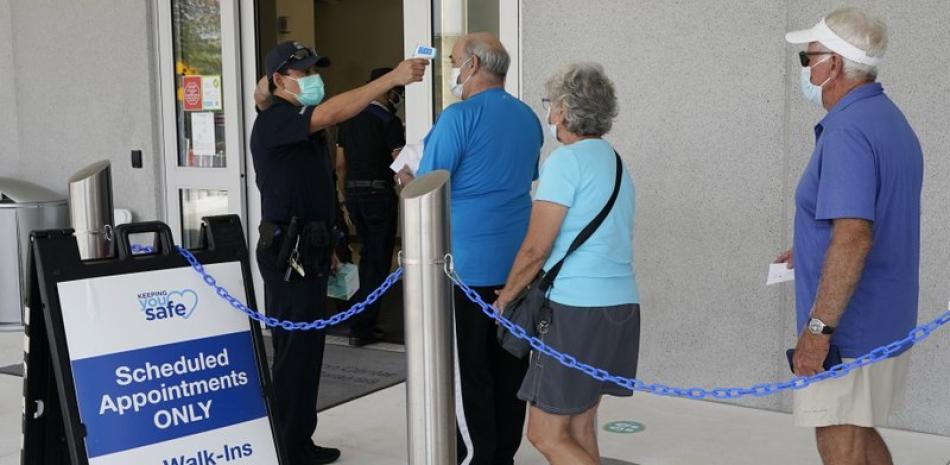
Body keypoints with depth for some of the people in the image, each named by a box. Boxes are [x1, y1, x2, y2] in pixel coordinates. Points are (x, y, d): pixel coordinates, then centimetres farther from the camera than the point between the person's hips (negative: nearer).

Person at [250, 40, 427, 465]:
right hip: (288, 255, -10)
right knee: (294, 351, -5)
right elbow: (331, 113, -30)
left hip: (309, 252, 10)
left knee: (308, 349, 13)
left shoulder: (301, 124, 18)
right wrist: (393, 78, -32)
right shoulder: (273, 122, -13)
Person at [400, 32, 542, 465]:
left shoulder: (459, 118, -13)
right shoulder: (528, 118, 10)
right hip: (516, 259, 7)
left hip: (465, 261, -7)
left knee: (465, 368, 2)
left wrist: (405, 178, 10)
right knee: (509, 363, 12)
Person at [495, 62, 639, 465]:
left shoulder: (567, 159, -11)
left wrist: (506, 296, 2)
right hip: (622, 303, 9)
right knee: (579, 425, 17)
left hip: (577, 310, -9)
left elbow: (536, 248, -14)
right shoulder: (615, 163, 16)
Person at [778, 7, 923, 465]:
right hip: (886, 324, 10)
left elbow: (854, 237, -29)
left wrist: (818, 326, -26)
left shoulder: (848, 131, -20)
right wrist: (810, 250, 24)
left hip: (848, 327, -10)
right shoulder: (891, 120, 12)